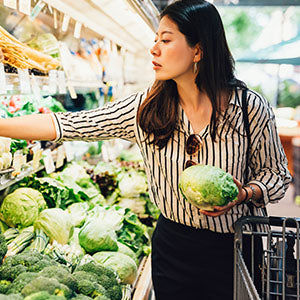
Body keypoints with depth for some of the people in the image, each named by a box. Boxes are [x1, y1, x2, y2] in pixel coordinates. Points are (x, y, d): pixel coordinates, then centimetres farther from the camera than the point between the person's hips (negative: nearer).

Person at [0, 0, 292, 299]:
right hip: (172, 248, 2)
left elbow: (276, 173, 0)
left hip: (234, 250, -1)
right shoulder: (145, 108, -8)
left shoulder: (250, 107, -13)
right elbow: (68, 124, -7)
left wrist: (246, 193, -21)